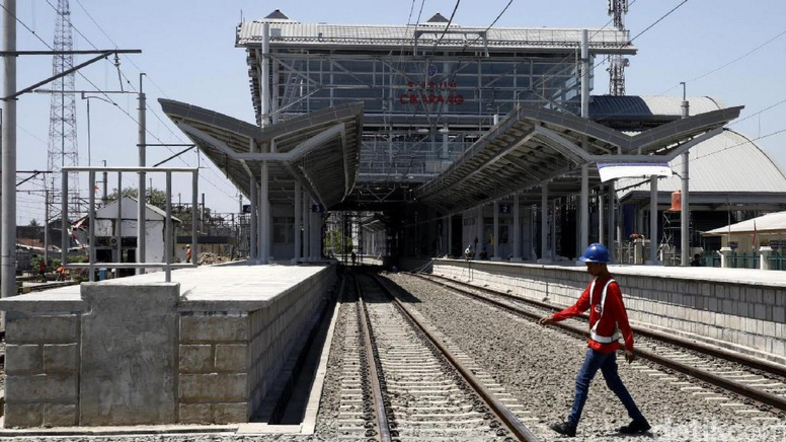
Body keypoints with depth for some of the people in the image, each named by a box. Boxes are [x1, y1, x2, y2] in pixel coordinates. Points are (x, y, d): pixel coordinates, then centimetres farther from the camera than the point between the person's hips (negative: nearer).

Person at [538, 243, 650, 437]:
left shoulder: (611, 287, -21)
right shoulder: (595, 283, 7)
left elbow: (622, 318, -22)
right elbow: (578, 307, 11)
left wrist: (629, 346, -22)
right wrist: (553, 318, 5)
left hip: (603, 344, -9)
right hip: (600, 342, 9)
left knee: (582, 381, -3)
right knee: (614, 382, 14)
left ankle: (571, 425, 4)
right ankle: (639, 421, 20)